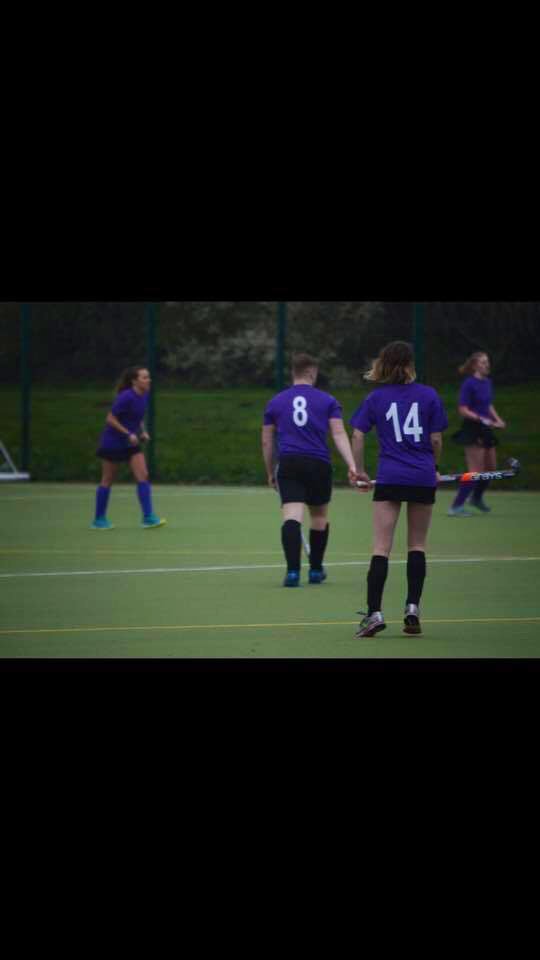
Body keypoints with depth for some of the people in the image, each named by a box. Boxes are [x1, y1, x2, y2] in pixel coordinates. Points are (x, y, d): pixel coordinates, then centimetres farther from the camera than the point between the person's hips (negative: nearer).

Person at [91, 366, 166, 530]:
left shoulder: (144, 396, 1)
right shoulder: (126, 397, -22)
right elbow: (110, 419, -20)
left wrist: (142, 431, 2)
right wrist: (129, 434, -23)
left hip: (131, 443, 7)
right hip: (113, 441, -7)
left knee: (143, 476, -6)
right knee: (108, 481, 4)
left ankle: (148, 518, -7)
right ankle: (99, 520, 15)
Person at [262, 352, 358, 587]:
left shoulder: (275, 402, 12)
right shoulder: (327, 401, 7)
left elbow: (267, 441, 15)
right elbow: (339, 434, -4)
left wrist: (270, 473, 26)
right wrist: (352, 466, -11)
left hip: (288, 464, 0)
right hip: (319, 465, 0)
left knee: (292, 517, -11)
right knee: (319, 516, 19)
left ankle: (293, 571, -28)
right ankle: (316, 570, 29)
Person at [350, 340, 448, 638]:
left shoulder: (375, 398, 3)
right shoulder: (429, 396, 2)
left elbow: (357, 436, 0)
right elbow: (436, 440, 2)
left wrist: (359, 471, 11)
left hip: (389, 479, -1)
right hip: (423, 479, 1)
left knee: (381, 548, -3)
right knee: (417, 546, 12)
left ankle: (374, 612, -13)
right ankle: (412, 609, 7)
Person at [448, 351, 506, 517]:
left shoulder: (487, 382, 10)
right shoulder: (469, 384, -14)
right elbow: (463, 410, -16)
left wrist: (497, 419, 6)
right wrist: (482, 419, -24)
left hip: (485, 430, 8)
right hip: (473, 430, -8)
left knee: (491, 467, 16)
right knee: (476, 471, -9)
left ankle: (477, 498, 38)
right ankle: (456, 506, -3)